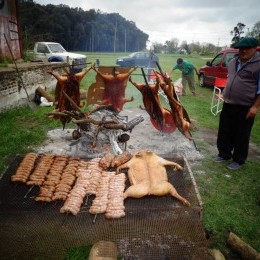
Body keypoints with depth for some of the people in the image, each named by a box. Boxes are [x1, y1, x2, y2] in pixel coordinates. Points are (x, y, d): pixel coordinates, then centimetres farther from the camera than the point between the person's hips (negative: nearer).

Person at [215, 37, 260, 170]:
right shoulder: (233, 62, 10)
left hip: (245, 107, -6)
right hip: (228, 104, 6)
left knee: (241, 135, 5)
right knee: (224, 132, 13)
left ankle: (238, 160, 20)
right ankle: (224, 154, 30)